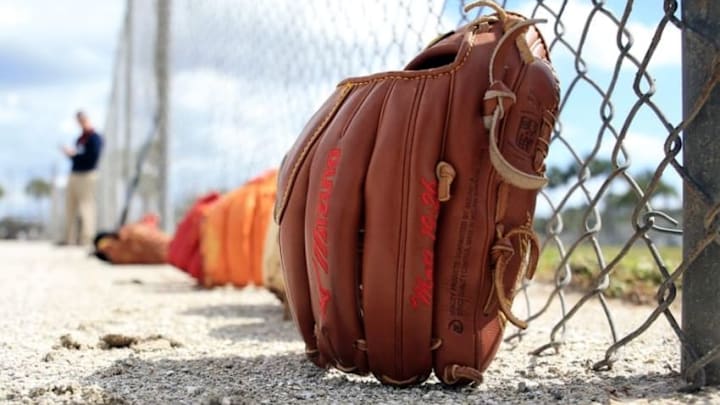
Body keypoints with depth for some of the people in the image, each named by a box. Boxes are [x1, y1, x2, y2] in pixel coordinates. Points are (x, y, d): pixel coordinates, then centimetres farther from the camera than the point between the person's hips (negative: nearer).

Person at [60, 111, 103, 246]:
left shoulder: (95, 138, -8)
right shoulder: (81, 138, 17)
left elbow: (92, 158, -17)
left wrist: (74, 154, -12)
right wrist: (70, 154, 3)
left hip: (87, 176, -9)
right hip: (74, 175, 9)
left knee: (86, 207, -7)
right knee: (70, 208, 10)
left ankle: (87, 238, -4)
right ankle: (70, 238, 16)